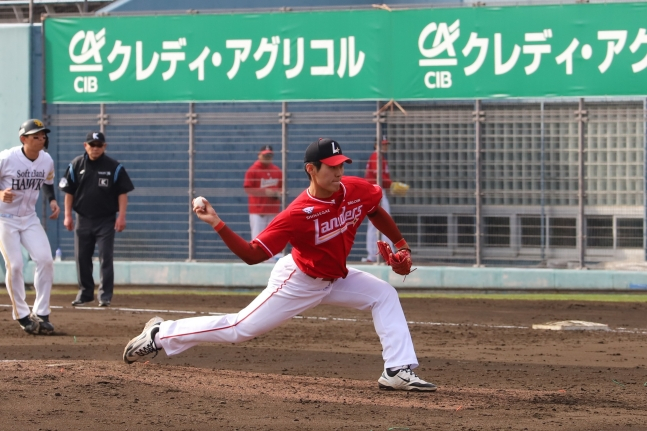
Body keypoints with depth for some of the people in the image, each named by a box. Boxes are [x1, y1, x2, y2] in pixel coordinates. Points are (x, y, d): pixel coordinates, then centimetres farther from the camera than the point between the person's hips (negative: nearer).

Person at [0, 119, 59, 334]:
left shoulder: (47, 161, -3)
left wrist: (52, 200, -1)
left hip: (30, 219, 5)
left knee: (45, 260, -10)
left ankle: (41, 313, 1)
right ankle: (22, 315, 5)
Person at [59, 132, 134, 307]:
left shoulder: (114, 167, -2)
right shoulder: (76, 165, 4)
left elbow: (122, 192, -2)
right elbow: (69, 192, 7)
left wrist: (121, 216, -10)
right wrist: (68, 216, 1)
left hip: (106, 220, -3)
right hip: (83, 219, 3)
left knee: (105, 258, -6)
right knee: (82, 258, 7)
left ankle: (105, 295, -3)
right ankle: (85, 293, 18)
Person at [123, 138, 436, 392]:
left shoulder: (357, 190, -16)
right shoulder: (298, 214, -32)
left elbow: (376, 212, 10)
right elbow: (252, 254, -29)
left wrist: (401, 245, 13)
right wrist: (218, 225, -41)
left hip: (335, 279, 6)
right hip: (297, 281, -6)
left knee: (384, 295, -5)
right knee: (240, 328, -3)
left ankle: (399, 371, -8)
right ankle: (161, 334, 11)